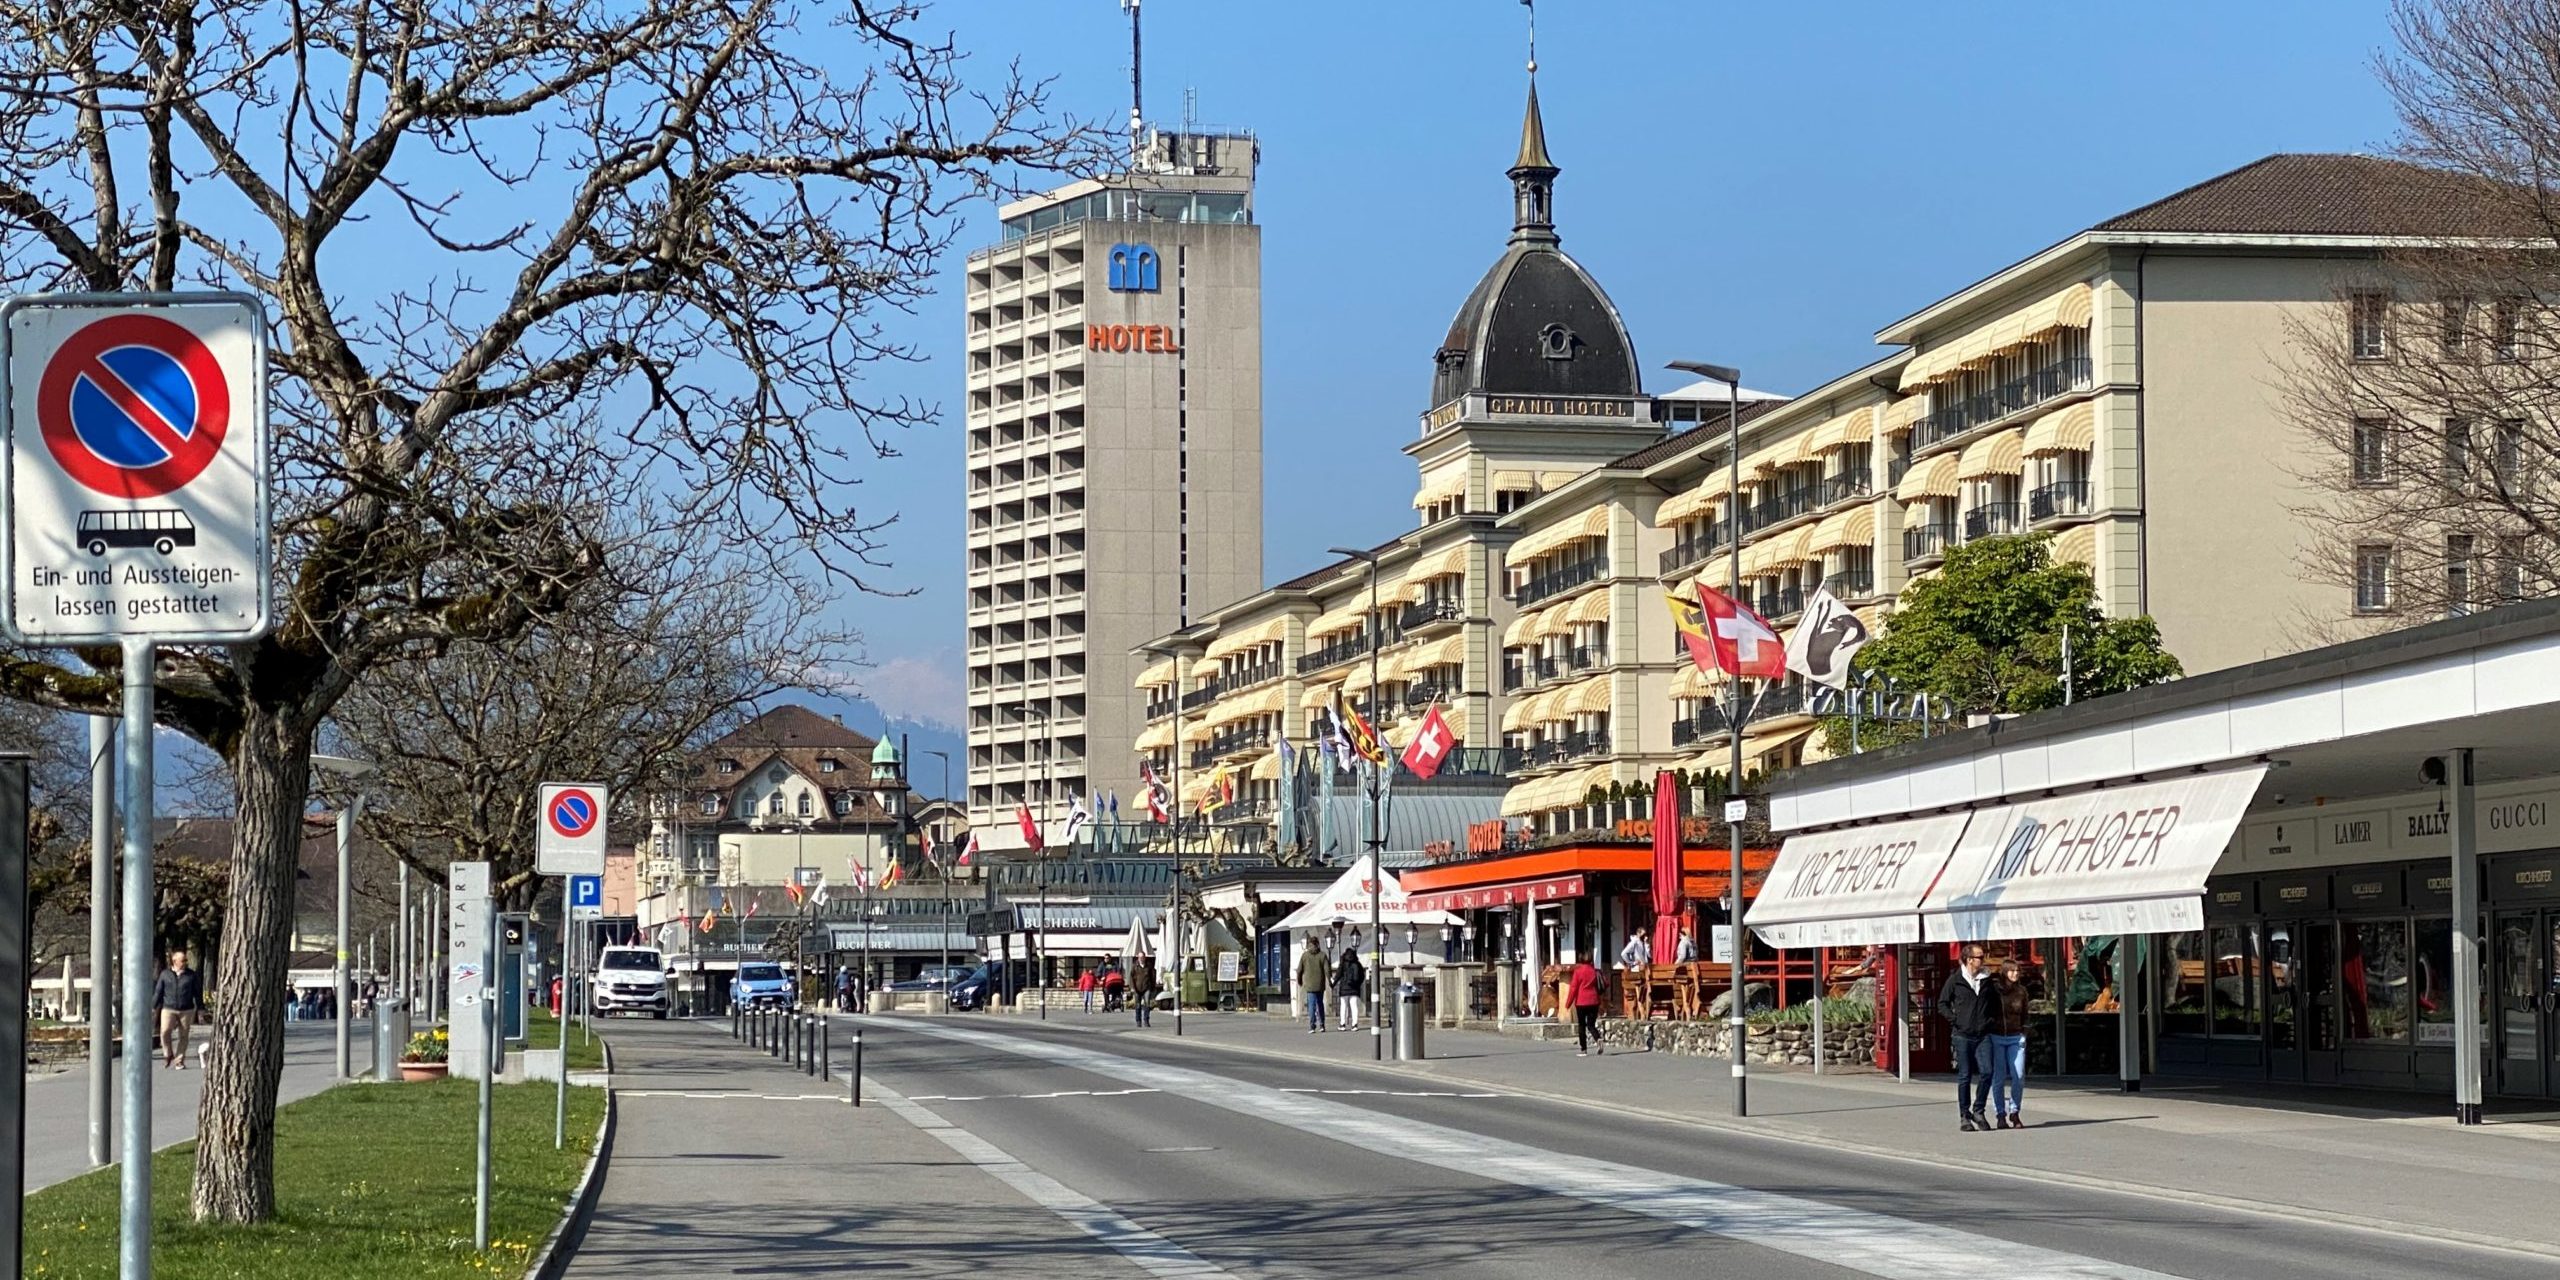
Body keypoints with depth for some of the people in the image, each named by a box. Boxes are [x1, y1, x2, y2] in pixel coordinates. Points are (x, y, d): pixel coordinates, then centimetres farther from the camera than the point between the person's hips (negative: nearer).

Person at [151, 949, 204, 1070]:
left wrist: (200, 1008, 7)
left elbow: (197, 993, 10)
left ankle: (179, 1061, 12)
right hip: (168, 1009, -1)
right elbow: (158, 992, 9)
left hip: (186, 1010, 1)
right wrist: (153, 1007, 7)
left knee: (183, 1035, 2)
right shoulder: (165, 974, 5)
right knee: (165, 1031, -17)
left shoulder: (191, 975, 5)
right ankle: (168, 1055, 4)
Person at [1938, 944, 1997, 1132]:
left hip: (1983, 1035, 3)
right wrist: (1955, 1020, -8)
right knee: (1964, 1077, 1)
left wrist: (1990, 1020, 7)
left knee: (1987, 1072, -8)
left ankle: (1978, 1111, 8)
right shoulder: (1955, 980, -2)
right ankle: (1964, 1116, 9)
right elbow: (1942, 1003, 4)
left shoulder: (1987, 979, 7)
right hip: (1962, 1035, -3)